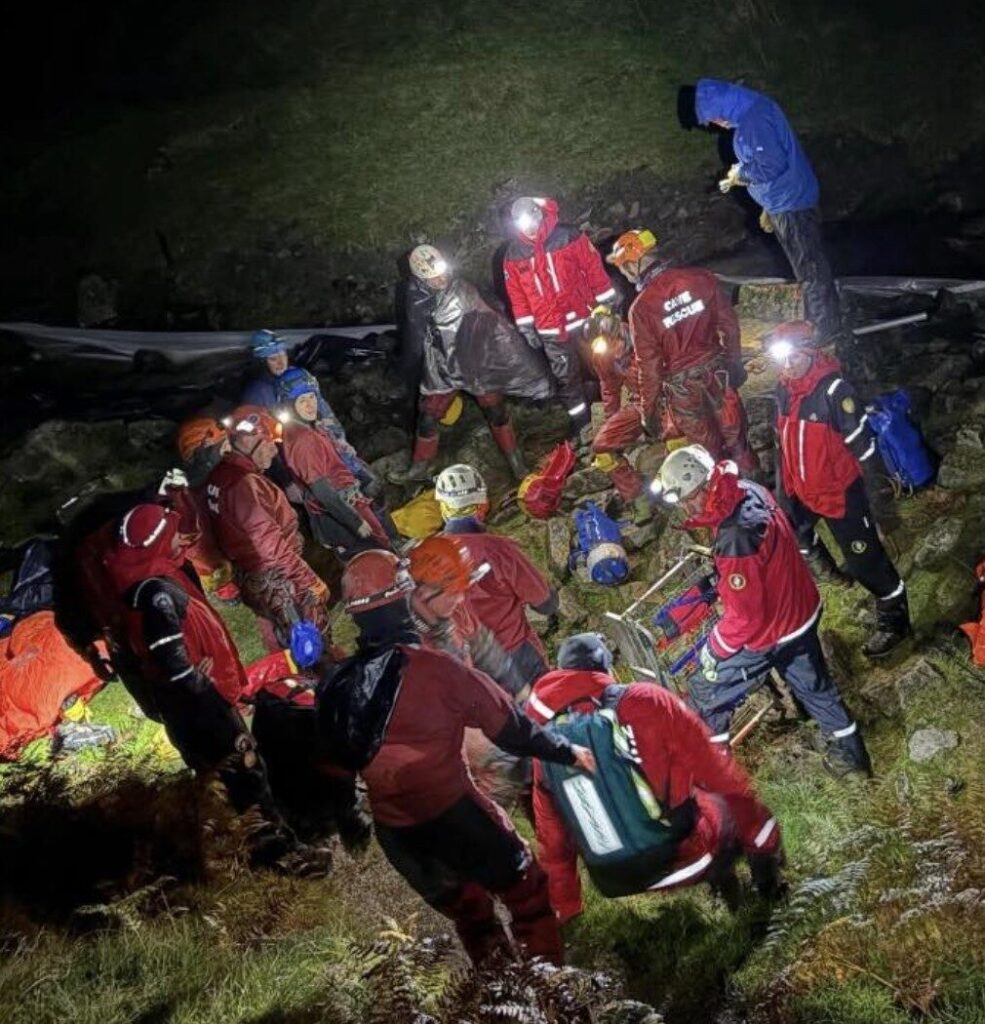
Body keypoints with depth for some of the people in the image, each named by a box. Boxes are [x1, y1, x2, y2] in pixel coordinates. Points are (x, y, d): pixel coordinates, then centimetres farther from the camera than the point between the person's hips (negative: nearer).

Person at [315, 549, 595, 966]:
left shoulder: (335, 686, -3)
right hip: (454, 815, -6)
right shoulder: (431, 668, -19)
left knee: (468, 912, 26)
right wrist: (567, 752, 1)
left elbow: (339, 759, 10)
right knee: (525, 888, 15)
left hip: (395, 834, 6)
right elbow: (508, 726, -11)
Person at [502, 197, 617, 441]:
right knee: (567, 379, 11)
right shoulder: (513, 254, -1)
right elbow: (516, 294, 5)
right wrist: (526, 327, 5)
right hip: (551, 331, 2)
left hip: (584, 319, -2)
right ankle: (582, 424, 25)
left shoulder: (568, 236, -9)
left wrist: (608, 303, -4)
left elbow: (594, 268, -5)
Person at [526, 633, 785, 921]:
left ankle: (714, 873, 12)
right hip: (687, 853, -3)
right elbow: (720, 773, -6)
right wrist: (764, 839, 8)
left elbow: (551, 838, 7)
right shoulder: (647, 701, -13)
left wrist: (563, 910, 22)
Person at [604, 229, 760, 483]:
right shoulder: (700, 278, -9)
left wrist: (648, 411, -2)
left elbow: (648, 365, -13)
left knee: (710, 450, 14)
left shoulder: (641, 307, -19)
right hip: (717, 372, 3)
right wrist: (735, 363, 15)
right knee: (735, 440, 18)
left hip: (681, 387, -3)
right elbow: (729, 322, 0)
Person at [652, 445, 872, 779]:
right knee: (812, 684, 28)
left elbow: (745, 617, -29)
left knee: (706, 692, 13)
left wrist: (713, 650, -13)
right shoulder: (750, 490, -13)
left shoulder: (734, 541, -39)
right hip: (802, 611, 8)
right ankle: (849, 753, 47)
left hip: (769, 635, -8)